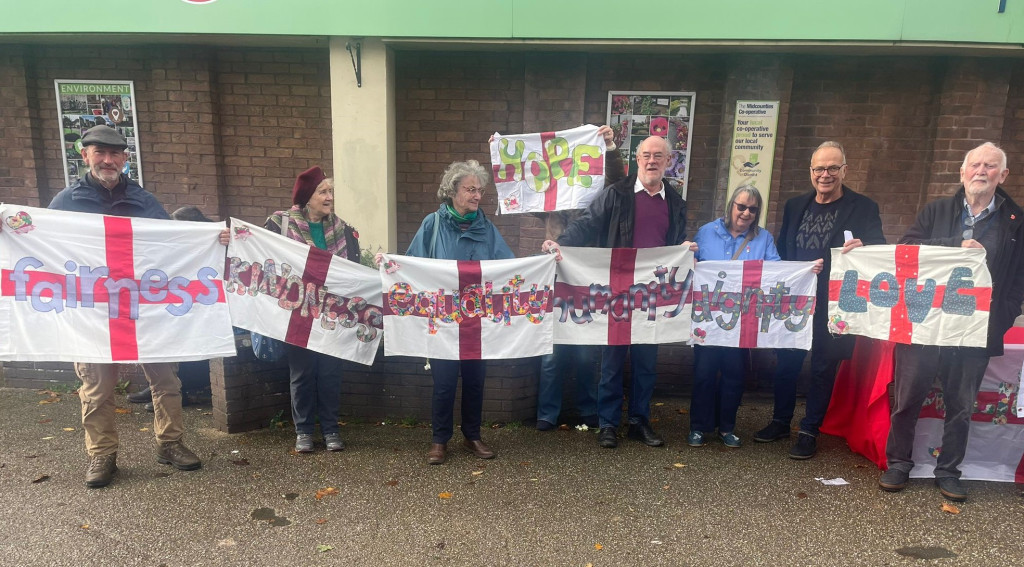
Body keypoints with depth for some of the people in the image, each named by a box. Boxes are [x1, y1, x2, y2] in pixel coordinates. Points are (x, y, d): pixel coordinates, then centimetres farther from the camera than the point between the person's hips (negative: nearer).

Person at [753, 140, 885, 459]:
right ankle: (781, 422, 27)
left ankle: (809, 432, 18)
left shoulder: (863, 208, -3)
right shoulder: (795, 206, 9)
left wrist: (863, 247, -29)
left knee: (823, 367, 5)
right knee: (786, 361, 11)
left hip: (833, 305, -4)